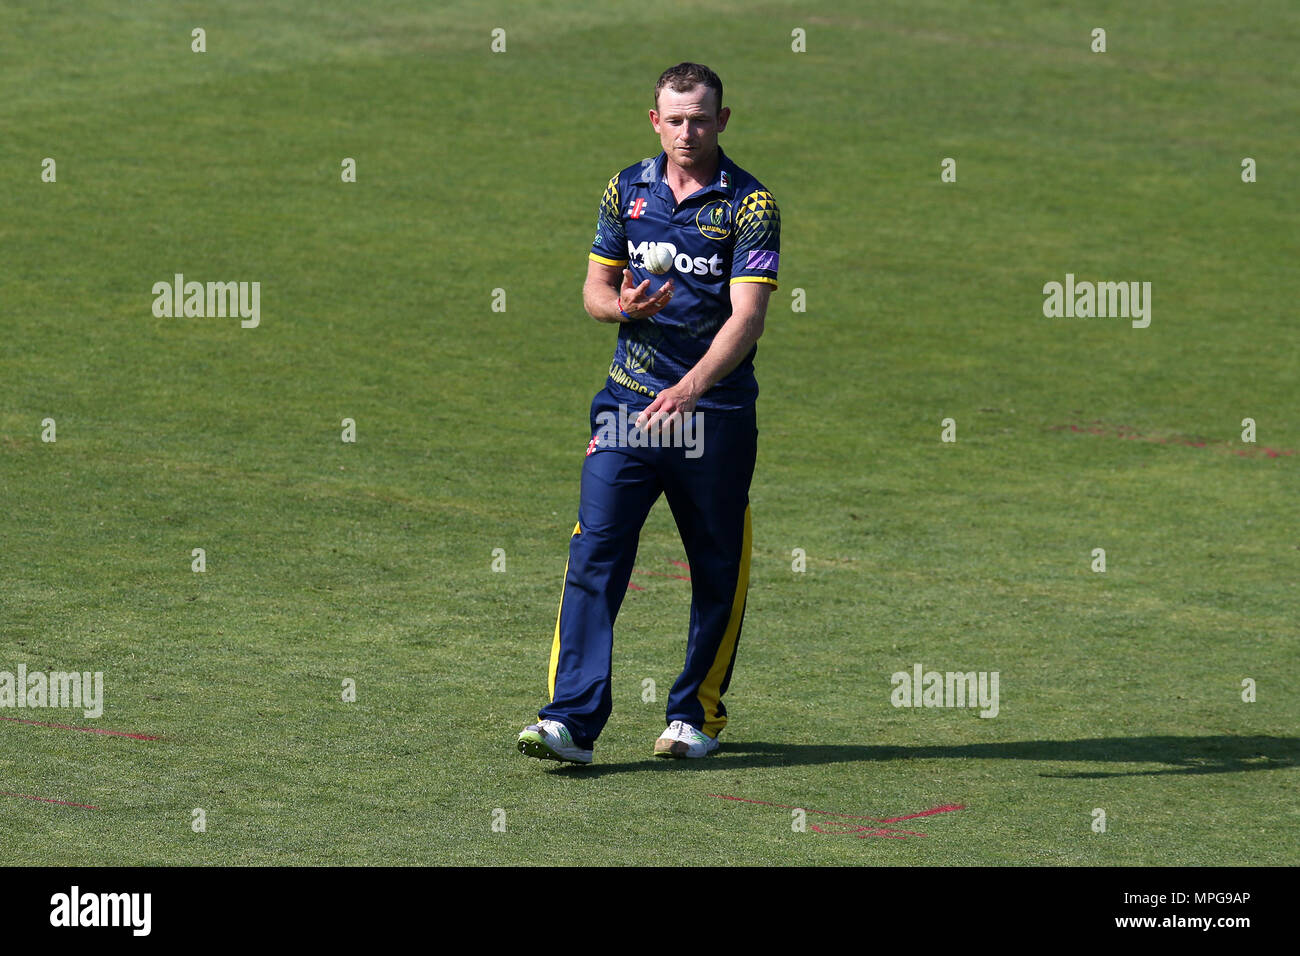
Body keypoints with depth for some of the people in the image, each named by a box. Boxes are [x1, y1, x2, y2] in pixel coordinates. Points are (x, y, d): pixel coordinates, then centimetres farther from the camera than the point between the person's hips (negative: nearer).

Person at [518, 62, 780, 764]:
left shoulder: (749, 202, -6)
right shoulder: (627, 189, 8)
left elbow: (747, 315, -15)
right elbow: (595, 288, 15)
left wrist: (690, 387, -29)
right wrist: (624, 304, -10)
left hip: (715, 410, -2)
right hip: (629, 399, 2)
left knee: (717, 567, 7)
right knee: (595, 551, -10)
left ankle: (696, 716, 24)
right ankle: (571, 721, -15)